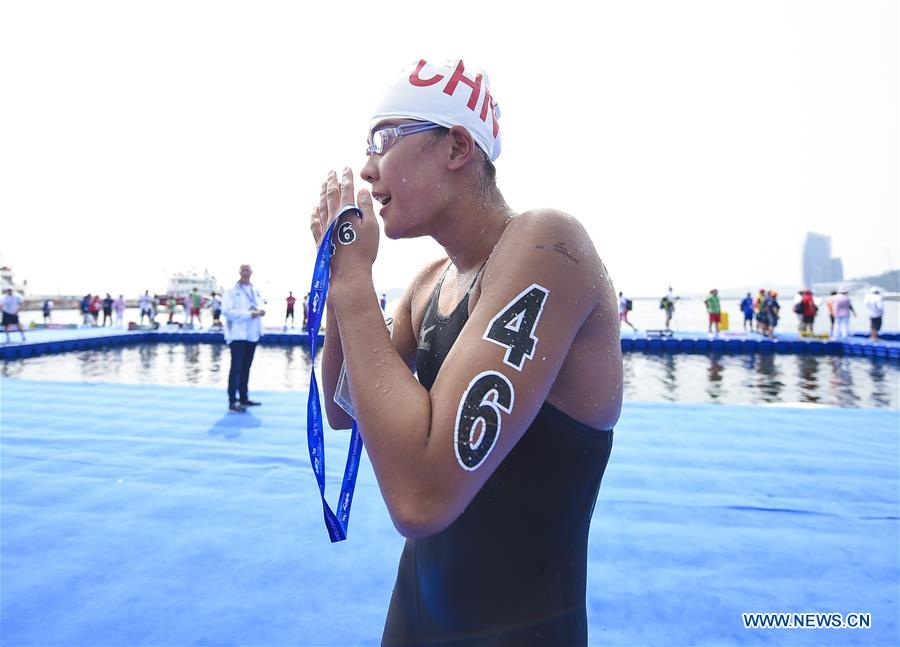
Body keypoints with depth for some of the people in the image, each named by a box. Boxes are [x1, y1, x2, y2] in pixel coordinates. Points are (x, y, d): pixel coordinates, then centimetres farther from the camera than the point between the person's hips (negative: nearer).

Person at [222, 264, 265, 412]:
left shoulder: (256, 291, 15)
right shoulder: (231, 291, -5)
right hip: (237, 334, -6)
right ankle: (232, 401, -5)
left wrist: (260, 311, -9)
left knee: (246, 367, 13)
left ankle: (243, 398, 21)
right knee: (236, 368, -7)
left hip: (252, 334, 6)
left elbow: (260, 306, 15)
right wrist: (249, 314, -19)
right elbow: (227, 311, -15)